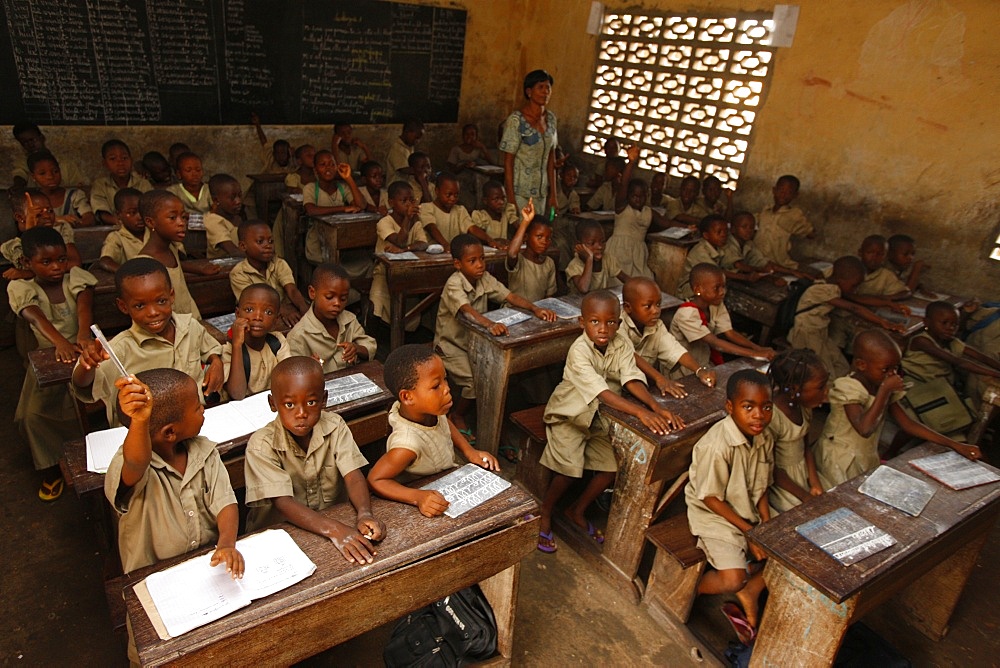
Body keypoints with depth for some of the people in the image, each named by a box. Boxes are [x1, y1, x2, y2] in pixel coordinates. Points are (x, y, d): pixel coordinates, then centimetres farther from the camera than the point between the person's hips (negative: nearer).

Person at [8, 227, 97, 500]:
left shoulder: (76, 277, 0)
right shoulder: (21, 288, -2)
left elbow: (84, 305, -20)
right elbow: (36, 317, -23)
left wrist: (83, 335, -42)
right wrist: (60, 342, -44)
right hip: (49, 357, 1)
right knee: (34, 415, -12)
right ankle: (52, 467, 11)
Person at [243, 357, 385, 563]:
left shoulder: (334, 426, -6)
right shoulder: (262, 445, -15)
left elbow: (353, 475, -13)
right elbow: (283, 502, -23)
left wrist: (365, 514, -33)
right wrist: (334, 529, -36)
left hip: (334, 517, 3)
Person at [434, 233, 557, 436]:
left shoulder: (485, 279, -4)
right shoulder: (453, 285, -24)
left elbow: (509, 296, -10)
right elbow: (467, 310, -42)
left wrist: (535, 309, -27)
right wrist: (490, 325, -60)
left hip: (475, 342, 7)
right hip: (451, 346, -7)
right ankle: (456, 416, 5)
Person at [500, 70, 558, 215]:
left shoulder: (551, 119, 6)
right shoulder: (516, 121, -11)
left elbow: (551, 158, 11)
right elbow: (508, 162, -11)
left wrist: (553, 194, 9)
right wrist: (511, 200, -15)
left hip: (541, 194, 6)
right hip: (519, 193, -5)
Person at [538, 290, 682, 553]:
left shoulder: (622, 346, -11)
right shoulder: (579, 350, -29)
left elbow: (632, 379, -22)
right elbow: (602, 391, -38)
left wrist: (657, 407, -39)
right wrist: (640, 412, -47)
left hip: (598, 417, 6)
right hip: (569, 414, -6)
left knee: (610, 470, 2)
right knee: (569, 469, -15)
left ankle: (577, 511, 27)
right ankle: (544, 515, 12)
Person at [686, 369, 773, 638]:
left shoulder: (764, 438, -6)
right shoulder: (716, 446, -30)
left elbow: (761, 487, 5)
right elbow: (711, 498, -21)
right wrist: (748, 531, -17)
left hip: (749, 513, 8)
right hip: (714, 516, -8)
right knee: (732, 580, -20)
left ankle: (749, 594, 20)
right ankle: (694, 590, 12)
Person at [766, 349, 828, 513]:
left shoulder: (804, 405, -6)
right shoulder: (771, 417, -29)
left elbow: (805, 446, 7)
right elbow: (771, 469, -19)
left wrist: (815, 483, -4)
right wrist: (805, 496, -15)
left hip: (804, 471, 7)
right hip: (780, 481, -7)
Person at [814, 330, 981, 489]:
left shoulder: (885, 387, 3)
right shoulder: (847, 388, -21)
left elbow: (908, 424, 5)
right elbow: (864, 429, -34)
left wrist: (954, 445, -1)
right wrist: (885, 390, -29)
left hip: (867, 459, 7)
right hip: (841, 463, -7)